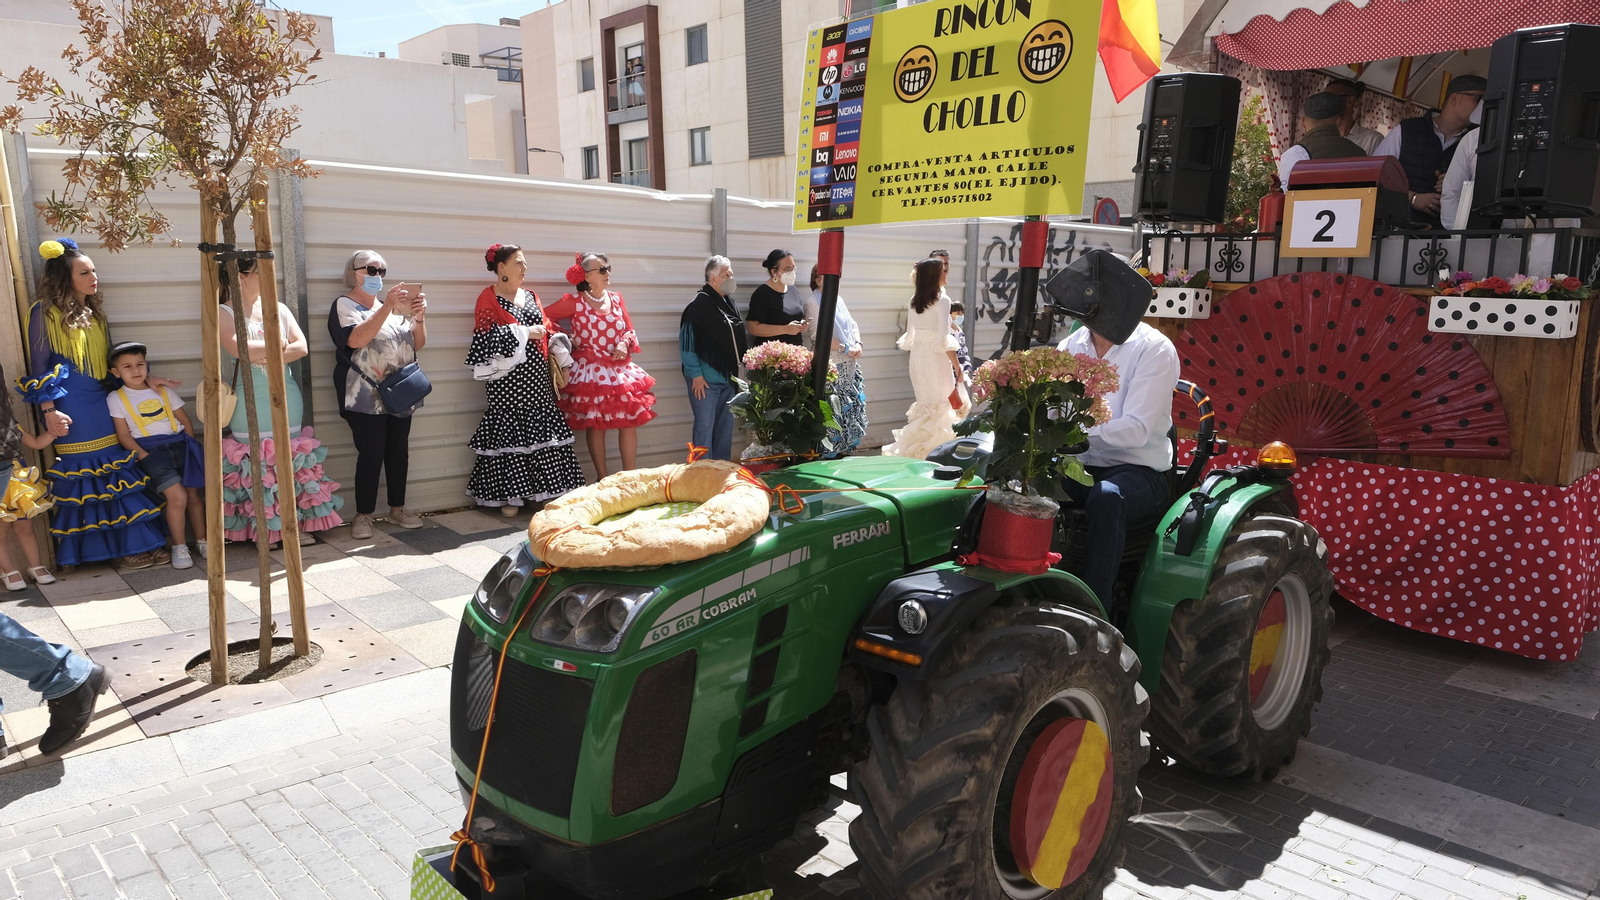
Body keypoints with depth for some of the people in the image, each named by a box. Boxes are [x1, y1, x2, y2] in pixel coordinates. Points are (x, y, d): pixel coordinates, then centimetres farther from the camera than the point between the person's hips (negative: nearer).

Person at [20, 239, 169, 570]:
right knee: (82, 477, -1)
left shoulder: (94, 313, 14)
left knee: (117, 472, 5)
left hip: (102, 405, 7)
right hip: (71, 411, -6)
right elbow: (40, 367, -7)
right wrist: (49, 411, -12)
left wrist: (145, 379, 8)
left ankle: (135, 546, 8)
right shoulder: (46, 313, -6)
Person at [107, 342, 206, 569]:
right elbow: (124, 435, -1)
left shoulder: (163, 391, 13)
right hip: (151, 452, -4)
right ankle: (179, 546, -2)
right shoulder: (116, 399, 4)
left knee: (193, 494, 0)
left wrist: (190, 446, 4)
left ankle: (202, 540, 15)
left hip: (179, 444, 4)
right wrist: (144, 457, -11)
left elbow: (185, 421, 15)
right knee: (177, 496, -17)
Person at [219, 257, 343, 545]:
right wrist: (278, 344, -8)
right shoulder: (225, 313, 0)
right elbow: (237, 348, -19)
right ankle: (262, 530, 9)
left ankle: (296, 524, 11)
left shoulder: (279, 309, 12)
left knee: (292, 461, 5)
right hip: (251, 401, -4)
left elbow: (302, 347, 2)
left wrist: (266, 355, -11)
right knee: (256, 464, -1)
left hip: (287, 397, 4)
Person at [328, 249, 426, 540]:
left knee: (399, 452, 8)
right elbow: (356, 339, -19)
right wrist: (387, 308, -24)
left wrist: (419, 317, -6)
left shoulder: (393, 305, 16)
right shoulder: (344, 305, -1)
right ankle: (363, 515, 2)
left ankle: (397, 509, 19)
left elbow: (417, 344, 12)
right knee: (371, 454, -8)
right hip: (367, 397, -6)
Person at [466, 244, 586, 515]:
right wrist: (525, 332, -15)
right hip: (508, 377, -6)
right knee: (509, 432, -4)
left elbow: (545, 332, 22)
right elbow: (486, 337, -14)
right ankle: (507, 495, 5)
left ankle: (539, 491, 11)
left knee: (540, 430, 3)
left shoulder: (530, 297, 17)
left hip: (537, 375, 6)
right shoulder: (488, 298, -3)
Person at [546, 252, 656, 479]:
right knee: (596, 425, 1)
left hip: (620, 369, 5)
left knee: (629, 422, 1)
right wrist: (567, 338, -6)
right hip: (591, 371, -4)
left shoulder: (616, 298, 8)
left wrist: (624, 343, -7)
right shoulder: (574, 302, -6)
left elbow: (630, 330, 13)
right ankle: (603, 480, 11)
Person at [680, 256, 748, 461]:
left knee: (726, 425, 13)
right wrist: (696, 375, -17)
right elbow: (687, 344, -16)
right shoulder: (699, 305, -13)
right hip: (706, 379, -8)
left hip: (728, 376, 8)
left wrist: (740, 368, 17)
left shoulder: (729, 303, 12)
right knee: (705, 426, -1)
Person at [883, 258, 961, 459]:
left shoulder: (914, 300, 7)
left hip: (917, 355, 7)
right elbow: (944, 338, -16)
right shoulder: (942, 300, -12)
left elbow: (909, 335, 11)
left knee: (924, 404, 15)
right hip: (935, 355, -7)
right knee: (939, 406, 1)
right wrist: (957, 365, -11)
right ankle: (934, 450, 0)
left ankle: (914, 448, 19)